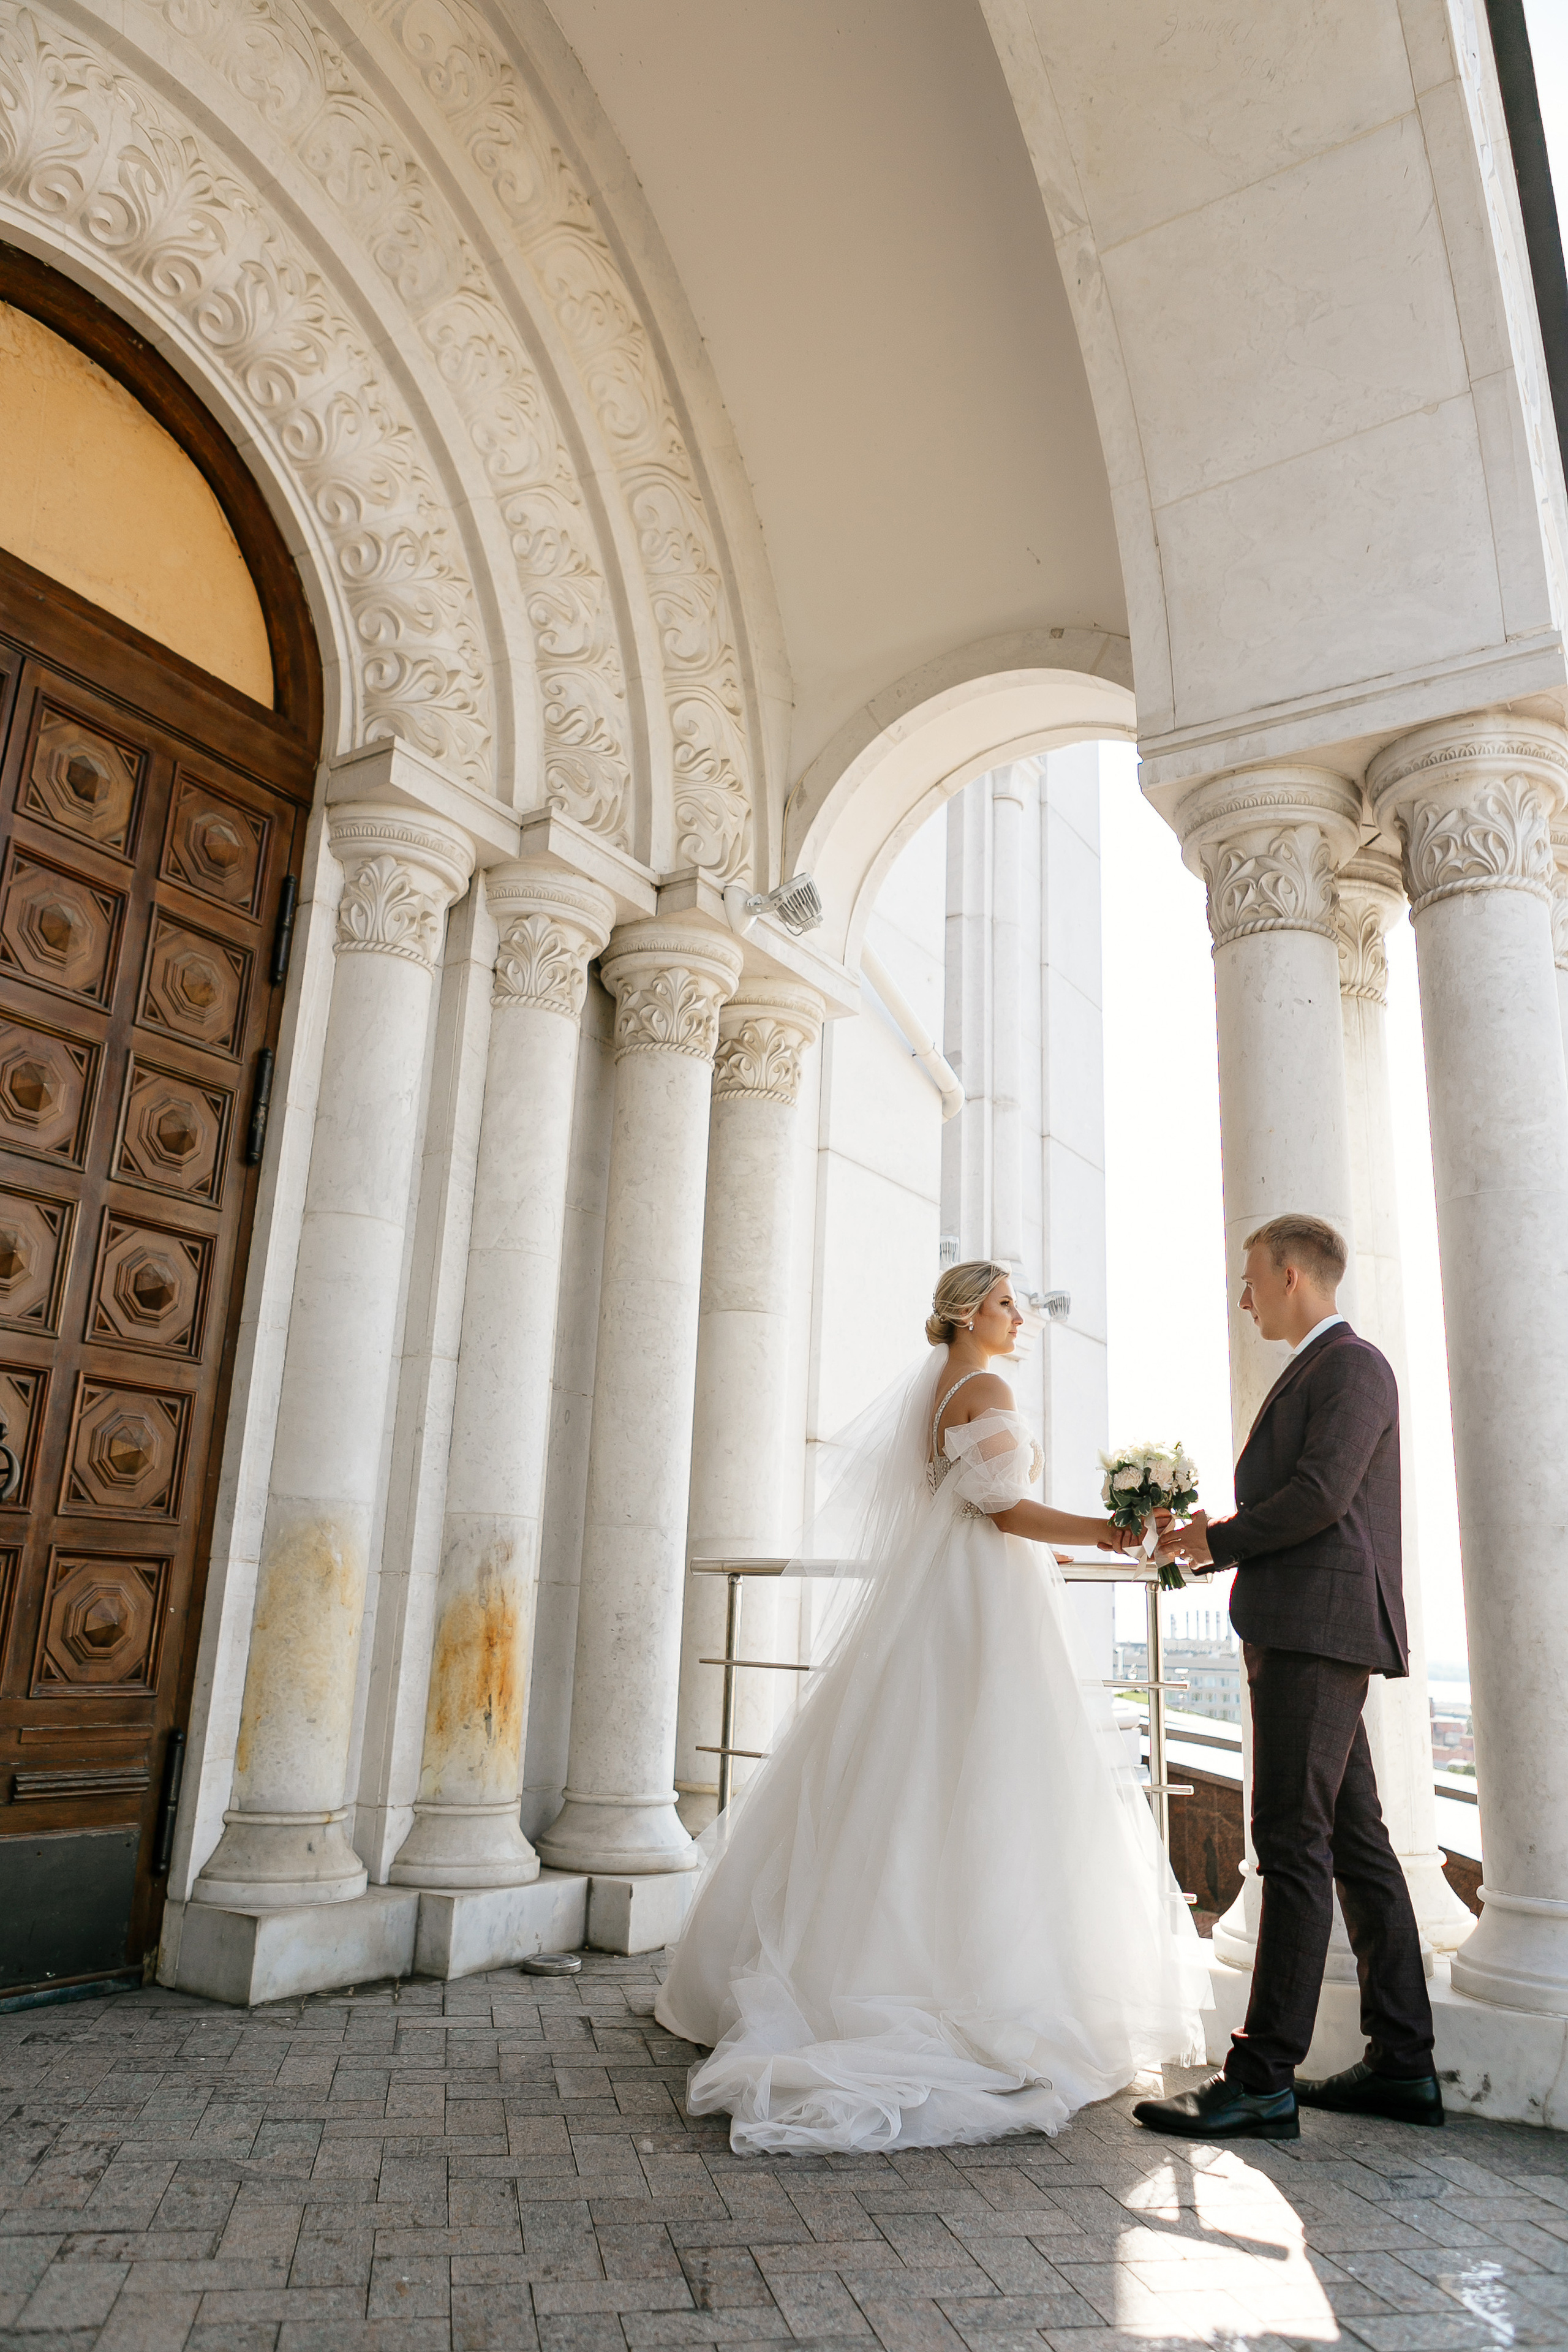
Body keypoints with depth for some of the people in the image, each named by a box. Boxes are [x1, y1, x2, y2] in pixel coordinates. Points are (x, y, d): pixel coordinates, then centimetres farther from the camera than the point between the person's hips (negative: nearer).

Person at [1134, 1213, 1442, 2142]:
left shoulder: (1351, 1365, -8)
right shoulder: (1315, 1372, 23)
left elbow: (1321, 1494, -19)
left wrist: (1218, 1541, -8)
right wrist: (1221, 1535, 10)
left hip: (1319, 1626, -10)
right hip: (1307, 1634, 10)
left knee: (1294, 1842, -10)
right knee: (1355, 1840, 12)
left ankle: (1265, 2080, -6)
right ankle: (1405, 2064, 19)